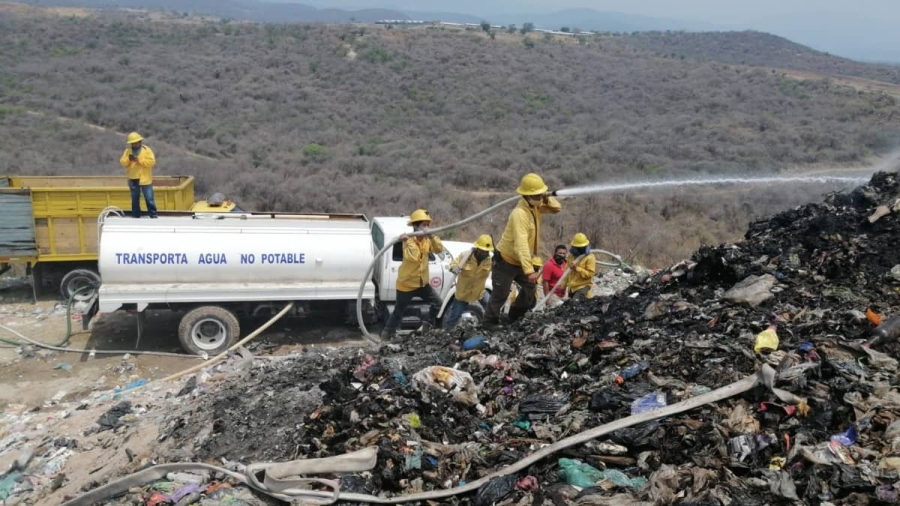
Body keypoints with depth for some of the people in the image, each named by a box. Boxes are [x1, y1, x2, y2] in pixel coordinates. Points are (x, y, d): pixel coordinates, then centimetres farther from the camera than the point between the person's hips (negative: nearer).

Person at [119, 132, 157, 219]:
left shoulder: (146, 150, -5)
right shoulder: (128, 150, 6)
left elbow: (151, 162, -15)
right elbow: (122, 162, 2)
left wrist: (139, 160, -20)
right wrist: (128, 159, -18)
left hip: (145, 179, -4)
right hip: (133, 179, 4)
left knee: (149, 199, -2)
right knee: (134, 199, 12)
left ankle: (153, 215, 4)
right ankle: (135, 216, 21)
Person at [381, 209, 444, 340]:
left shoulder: (427, 240, 1)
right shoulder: (409, 240, -19)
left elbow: (439, 249, -12)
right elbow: (413, 257, -34)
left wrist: (432, 237, -24)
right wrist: (408, 241, -36)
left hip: (422, 283, 7)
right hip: (406, 284, -7)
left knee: (437, 303, 10)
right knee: (399, 312, 3)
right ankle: (387, 334, 18)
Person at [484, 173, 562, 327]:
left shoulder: (535, 207, -3)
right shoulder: (519, 214, -31)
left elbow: (557, 208, 7)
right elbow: (521, 245, -38)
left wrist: (547, 199, -17)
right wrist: (529, 270, -45)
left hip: (520, 261, 9)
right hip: (505, 261, -9)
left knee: (531, 288, 17)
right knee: (500, 295, -3)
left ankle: (515, 317, 33)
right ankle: (489, 324, 10)